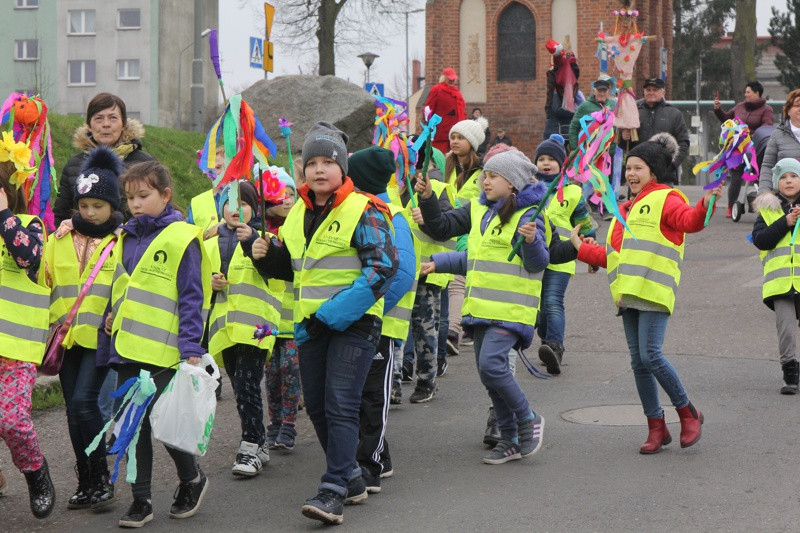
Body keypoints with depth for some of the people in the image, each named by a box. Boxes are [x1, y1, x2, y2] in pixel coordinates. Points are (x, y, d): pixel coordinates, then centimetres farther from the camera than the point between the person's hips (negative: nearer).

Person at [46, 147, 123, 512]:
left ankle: (101, 478, -1)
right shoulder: (61, 239, 11)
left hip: (101, 336, -5)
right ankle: (86, 484, 19)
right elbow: (44, 280, 15)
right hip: (67, 337, 5)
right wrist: (52, 324, 6)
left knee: (84, 401, -16)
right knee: (74, 410, 8)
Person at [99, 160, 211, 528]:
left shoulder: (181, 239, -5)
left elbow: (192, 299, -9)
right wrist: (109, 330, 18)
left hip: (162, 352, -6)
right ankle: (141, 501, 15)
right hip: (126, 348, 7)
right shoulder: (127, 239, 15)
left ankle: (191, 479, 20)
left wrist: (191, 349, -16)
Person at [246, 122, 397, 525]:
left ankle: (333, 492, -11)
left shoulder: (363, 211, -10)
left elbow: (383, 266, -18)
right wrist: (268, 256, -1)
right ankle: (350, 477, 27)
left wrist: (335, 312, -23)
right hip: (311, 325, 8)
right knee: (317, 406, 11)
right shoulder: (298, 213, 12)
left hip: (352, 323, -7)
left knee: (340, 405, -12)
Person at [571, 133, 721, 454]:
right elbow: (614, 257, 31)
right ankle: (656, 427, 14)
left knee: (650, 355, -16)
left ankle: (688, 412, 3)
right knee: (638, 362, 5)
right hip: (629, 293, 8)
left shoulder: (665, 199, 0)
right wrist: (581, 249, 34)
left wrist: (705, 205, -41)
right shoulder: (627, 209, 25)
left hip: (654, 291, -8)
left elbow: (690, 221, -22)